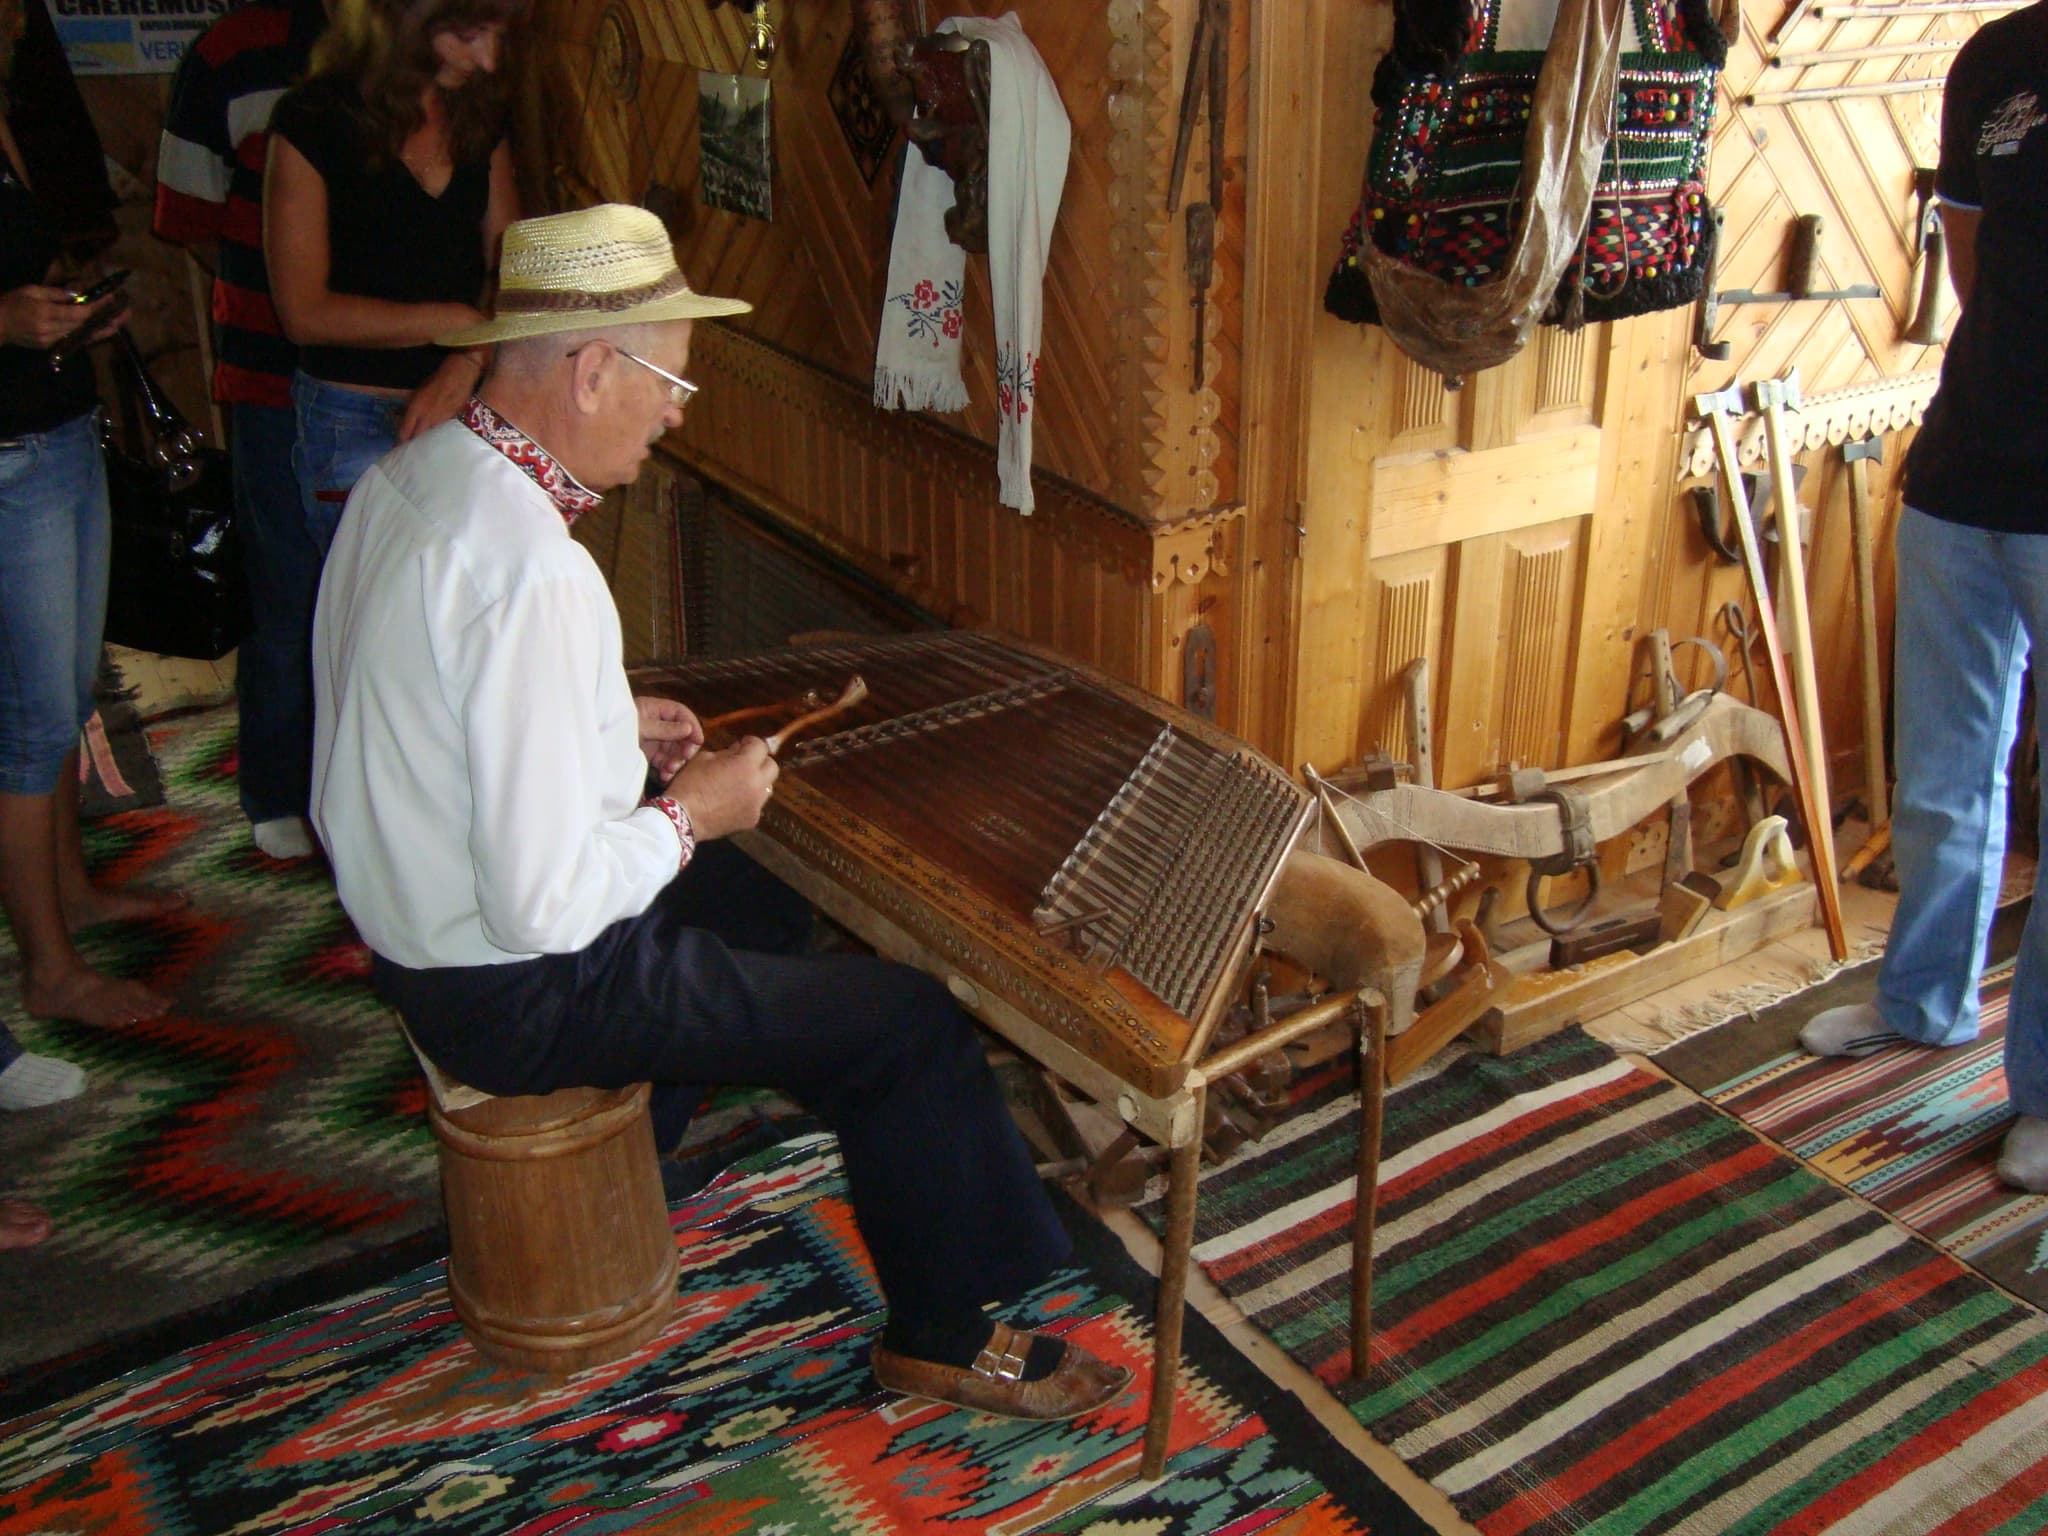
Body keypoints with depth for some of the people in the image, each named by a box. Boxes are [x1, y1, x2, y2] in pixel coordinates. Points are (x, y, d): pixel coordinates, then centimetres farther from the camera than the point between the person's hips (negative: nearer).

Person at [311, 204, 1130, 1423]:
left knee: (761, 903, 30)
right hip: (519, 996, -10)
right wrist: (691, 812, -15)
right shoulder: (532, 570, -31)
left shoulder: (405, 480, -1)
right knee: (912, 1022, -4)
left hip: (411, 918, 10)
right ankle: (944, 1337, 17)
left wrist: (609, 729, 7)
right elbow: (546, 904, -32)